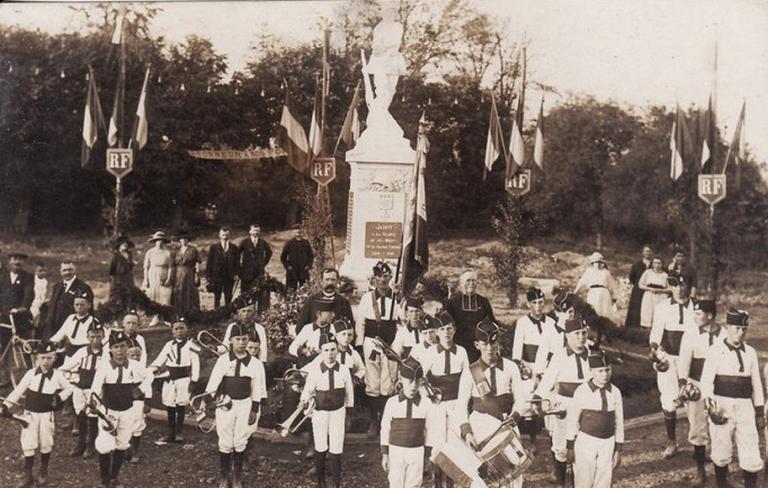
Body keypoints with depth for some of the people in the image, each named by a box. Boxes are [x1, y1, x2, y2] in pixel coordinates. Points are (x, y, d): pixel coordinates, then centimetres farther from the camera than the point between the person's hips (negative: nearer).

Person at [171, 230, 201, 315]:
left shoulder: (193, 250, 1)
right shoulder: (177, 251, 10)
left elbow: (197, 263, -2)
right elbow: (173, 265, 10)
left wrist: (196, 275, -9)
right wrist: (173, 276, 5)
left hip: (189, 275, -3)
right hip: (178, 275, 3)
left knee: (189, 294, 0)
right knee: (178, 295, 2)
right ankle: (179, 314, 7)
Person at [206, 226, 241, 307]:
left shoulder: (234, 248, 6)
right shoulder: (213, 247, 3)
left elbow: (237, 262, 6)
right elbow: (209, 262, 2)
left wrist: (236, 274, -5)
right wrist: (208, 276, -4)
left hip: (230, 277, 1)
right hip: (217, 276, -1)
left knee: (228, 298, 4)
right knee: (217, 298, 5)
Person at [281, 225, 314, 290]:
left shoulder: (306, 243, 5)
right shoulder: (289, 243, -2)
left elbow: (311, 256, 13)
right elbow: (283, 257, 3)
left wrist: (309, 265, 1)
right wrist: (287, 266, -5)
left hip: (304, 271, 2)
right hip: (292, 272, -2)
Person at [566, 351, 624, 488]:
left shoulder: (615, 392, 0)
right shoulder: (582, 391, -10)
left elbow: (619, 422, 7)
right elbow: (572, 419, -4)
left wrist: (618, 449, 9)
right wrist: (570, 447, -1)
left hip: (607, 442, 3)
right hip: (586, 441, -3)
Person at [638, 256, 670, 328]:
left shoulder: (665, 275, 9)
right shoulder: (647, 272, 9)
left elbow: (670, 288, 6)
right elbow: (640, 284, 6)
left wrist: (660, 290, -10)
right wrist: (650, 289, -8)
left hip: (661, 298, 0)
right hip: (649, 297, 0)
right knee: (648, 315, -6)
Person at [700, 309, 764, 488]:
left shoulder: (750, 352, 8)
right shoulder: (716, 351, -5)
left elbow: (756, 384, 13)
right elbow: (706, 379, -13)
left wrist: (760, 412, 13)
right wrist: (710, 403, -28)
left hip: (745, 407, 3)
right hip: (722, 405, -3)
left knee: (751, 454, -1)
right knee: (721, 453, 10)